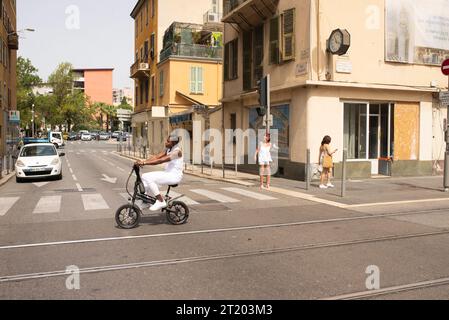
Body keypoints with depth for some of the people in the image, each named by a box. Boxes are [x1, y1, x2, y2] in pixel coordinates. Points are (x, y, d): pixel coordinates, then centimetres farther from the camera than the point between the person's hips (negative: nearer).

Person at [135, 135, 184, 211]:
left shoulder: (176, 151, -19)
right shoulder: (168, 149, 10)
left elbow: (160, 161, -28)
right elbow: (157, 157, 3)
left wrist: (144, 163, -30)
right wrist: (143, 161, -10)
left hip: (175, 176, -9)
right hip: (168, 173, 9)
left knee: (149, 178, -23)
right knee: (144, 177, 2)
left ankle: (161, 202, -14)